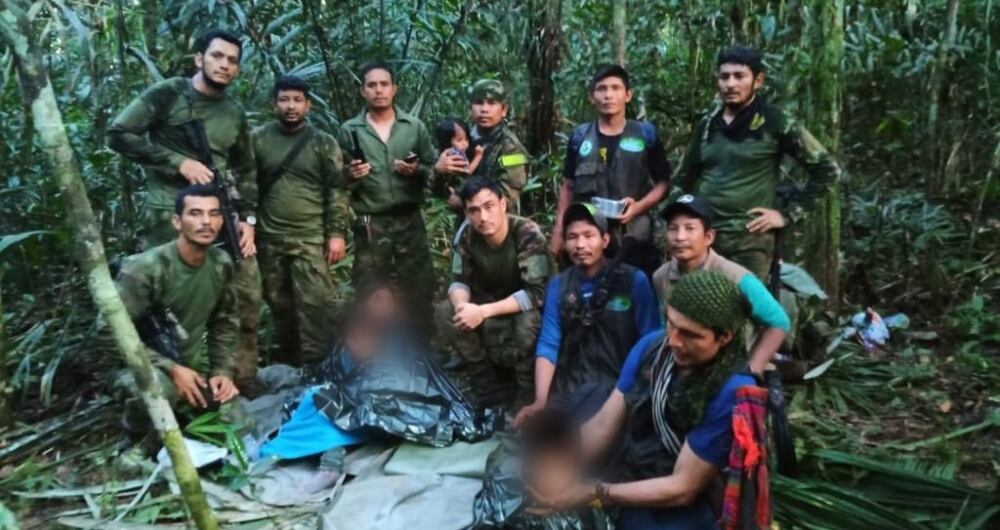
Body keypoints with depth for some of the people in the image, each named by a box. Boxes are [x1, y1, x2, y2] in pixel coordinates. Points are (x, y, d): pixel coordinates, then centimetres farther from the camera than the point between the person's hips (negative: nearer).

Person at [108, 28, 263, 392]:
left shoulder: (236, 115, 15)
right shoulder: (168, 94, -2)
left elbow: (246, 170, 18)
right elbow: (118, 134, -7)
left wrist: (248, 218, 7)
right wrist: (179, 162, -13)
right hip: (171, 214, -5)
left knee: (247, 294, 6)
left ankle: (243, 378, 20)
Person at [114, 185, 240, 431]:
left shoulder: (221, 264, -5)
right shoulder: (145, 269, -23)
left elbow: (225, 322, 7)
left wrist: (223, 370, -4)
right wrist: (170, 369, -24)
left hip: (193, 364, 6)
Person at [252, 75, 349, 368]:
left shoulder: (323, 143, 2)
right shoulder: (257, 139, 5)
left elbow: (336, 190, 0)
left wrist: (337, 233, -7)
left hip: (311, 238, -2)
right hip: (269, 238, 2)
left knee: (313, 304, -7)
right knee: (280, 305, 11)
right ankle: (287, 364, 26)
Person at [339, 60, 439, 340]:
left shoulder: (414, 126, 5)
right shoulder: (349, 130, 3)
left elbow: (434, 170, 7)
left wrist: (417, 171, -13)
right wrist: (351, 176, -16)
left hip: (410, 221, 1)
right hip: (370, 225, 0)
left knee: (418, 289, 6)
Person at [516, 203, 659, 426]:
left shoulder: (634, 280, -3)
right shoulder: (558, 285, 8)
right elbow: (548, 344, 0)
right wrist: (540, 402, -12)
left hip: (618, 382, -3)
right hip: (569, 384, 4)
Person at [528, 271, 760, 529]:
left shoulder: (733, 392, -23)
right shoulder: (651, 346, -5)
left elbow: (683, 488, -19)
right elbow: (602, 425, -4)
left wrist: (593, 493, -23)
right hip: (624, 483, 5)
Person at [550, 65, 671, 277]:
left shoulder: (646, 134, 3)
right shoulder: (579, 136, 7)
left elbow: (663, 183, 5)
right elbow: (568, 186, 13)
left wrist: (639, 207, -13)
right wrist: (558, 232, 7)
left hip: (634, 240, -1)